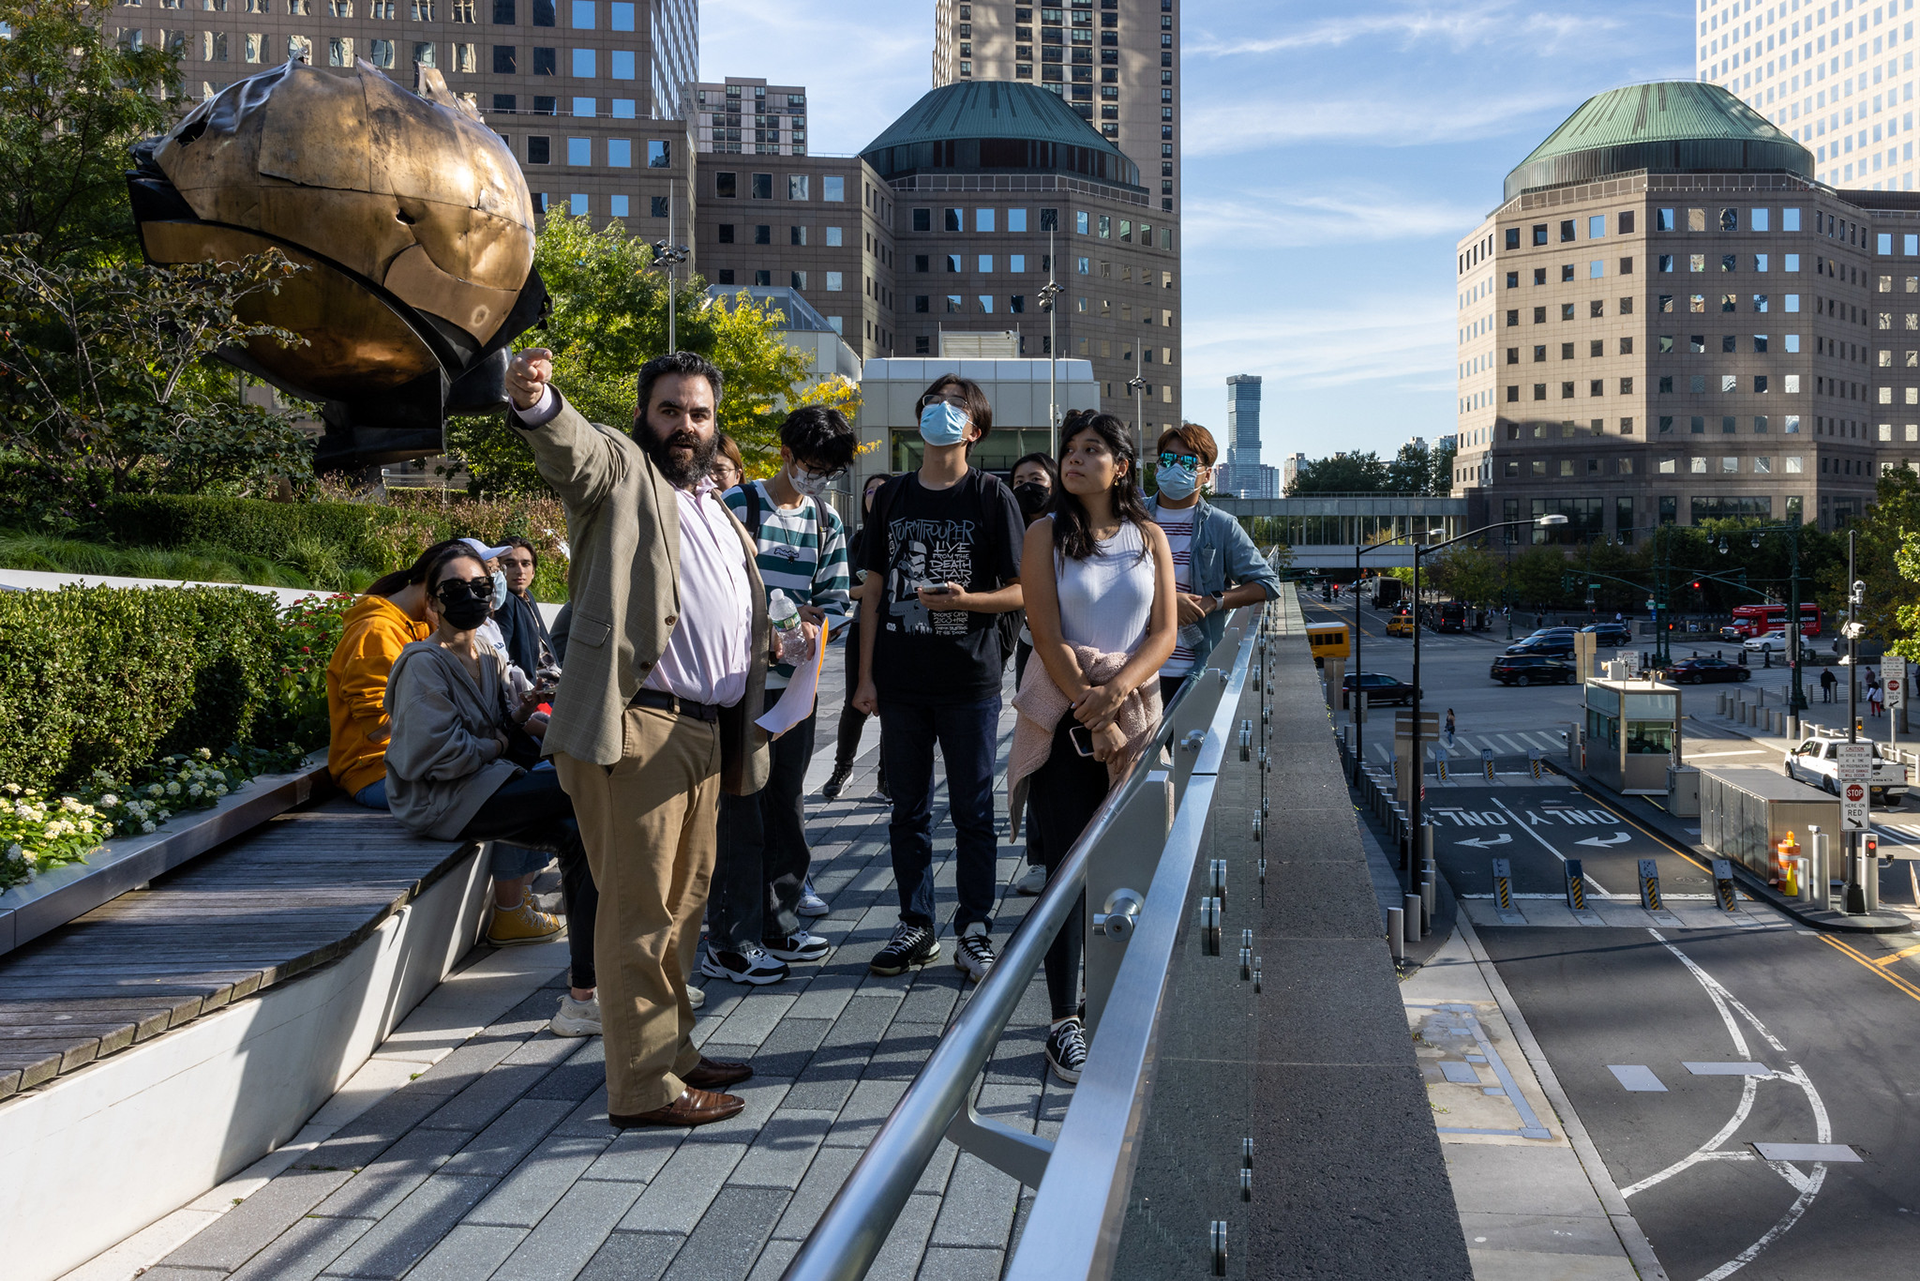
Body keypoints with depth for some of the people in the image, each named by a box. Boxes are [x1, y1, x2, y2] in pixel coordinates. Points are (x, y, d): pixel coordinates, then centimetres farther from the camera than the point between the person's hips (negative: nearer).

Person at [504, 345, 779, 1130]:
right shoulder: (621, 469, 0)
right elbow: (572, 448, -24)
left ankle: (671, 1050, 30)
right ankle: (643, 1087, 1)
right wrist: (537, 404, -44)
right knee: (640, 906, -6)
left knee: (685, 900, 17)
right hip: (637, 726, -9)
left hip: (707, 732, 9)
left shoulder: (717, 512, 24)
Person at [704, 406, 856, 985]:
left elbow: (836, 600, 11)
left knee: (787, 806, 12)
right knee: (740, 810, -3)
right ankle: (728, 943, 5)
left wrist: (812, 626, -11)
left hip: (796, 681, 6)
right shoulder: (738, 506, -5)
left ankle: (777, 924, 25)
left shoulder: (828, 522, 11)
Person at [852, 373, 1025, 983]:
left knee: (972, 812, 5)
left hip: (969, 680, -3)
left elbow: (1020, 590, -3)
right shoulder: (893, 496, 10)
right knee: (908, 812, 11)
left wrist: (965, 599, -22)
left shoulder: (991, 496, -2)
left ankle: (974, 932, 16)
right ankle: (916, 927, 23)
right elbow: (873, 590, 11)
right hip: (901, 681, 4)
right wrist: (867, 675, 6)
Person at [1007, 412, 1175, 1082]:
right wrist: (1091, 710, -15)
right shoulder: (1046, 534, 1)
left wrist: (1117, 688, -17)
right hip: (1063, 719, -2)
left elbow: (1164, 633, 0)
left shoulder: (1149, 538, 8)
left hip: (1134, 712, 2)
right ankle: (1065, 1021, 2)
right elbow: (1048, 636, -7)